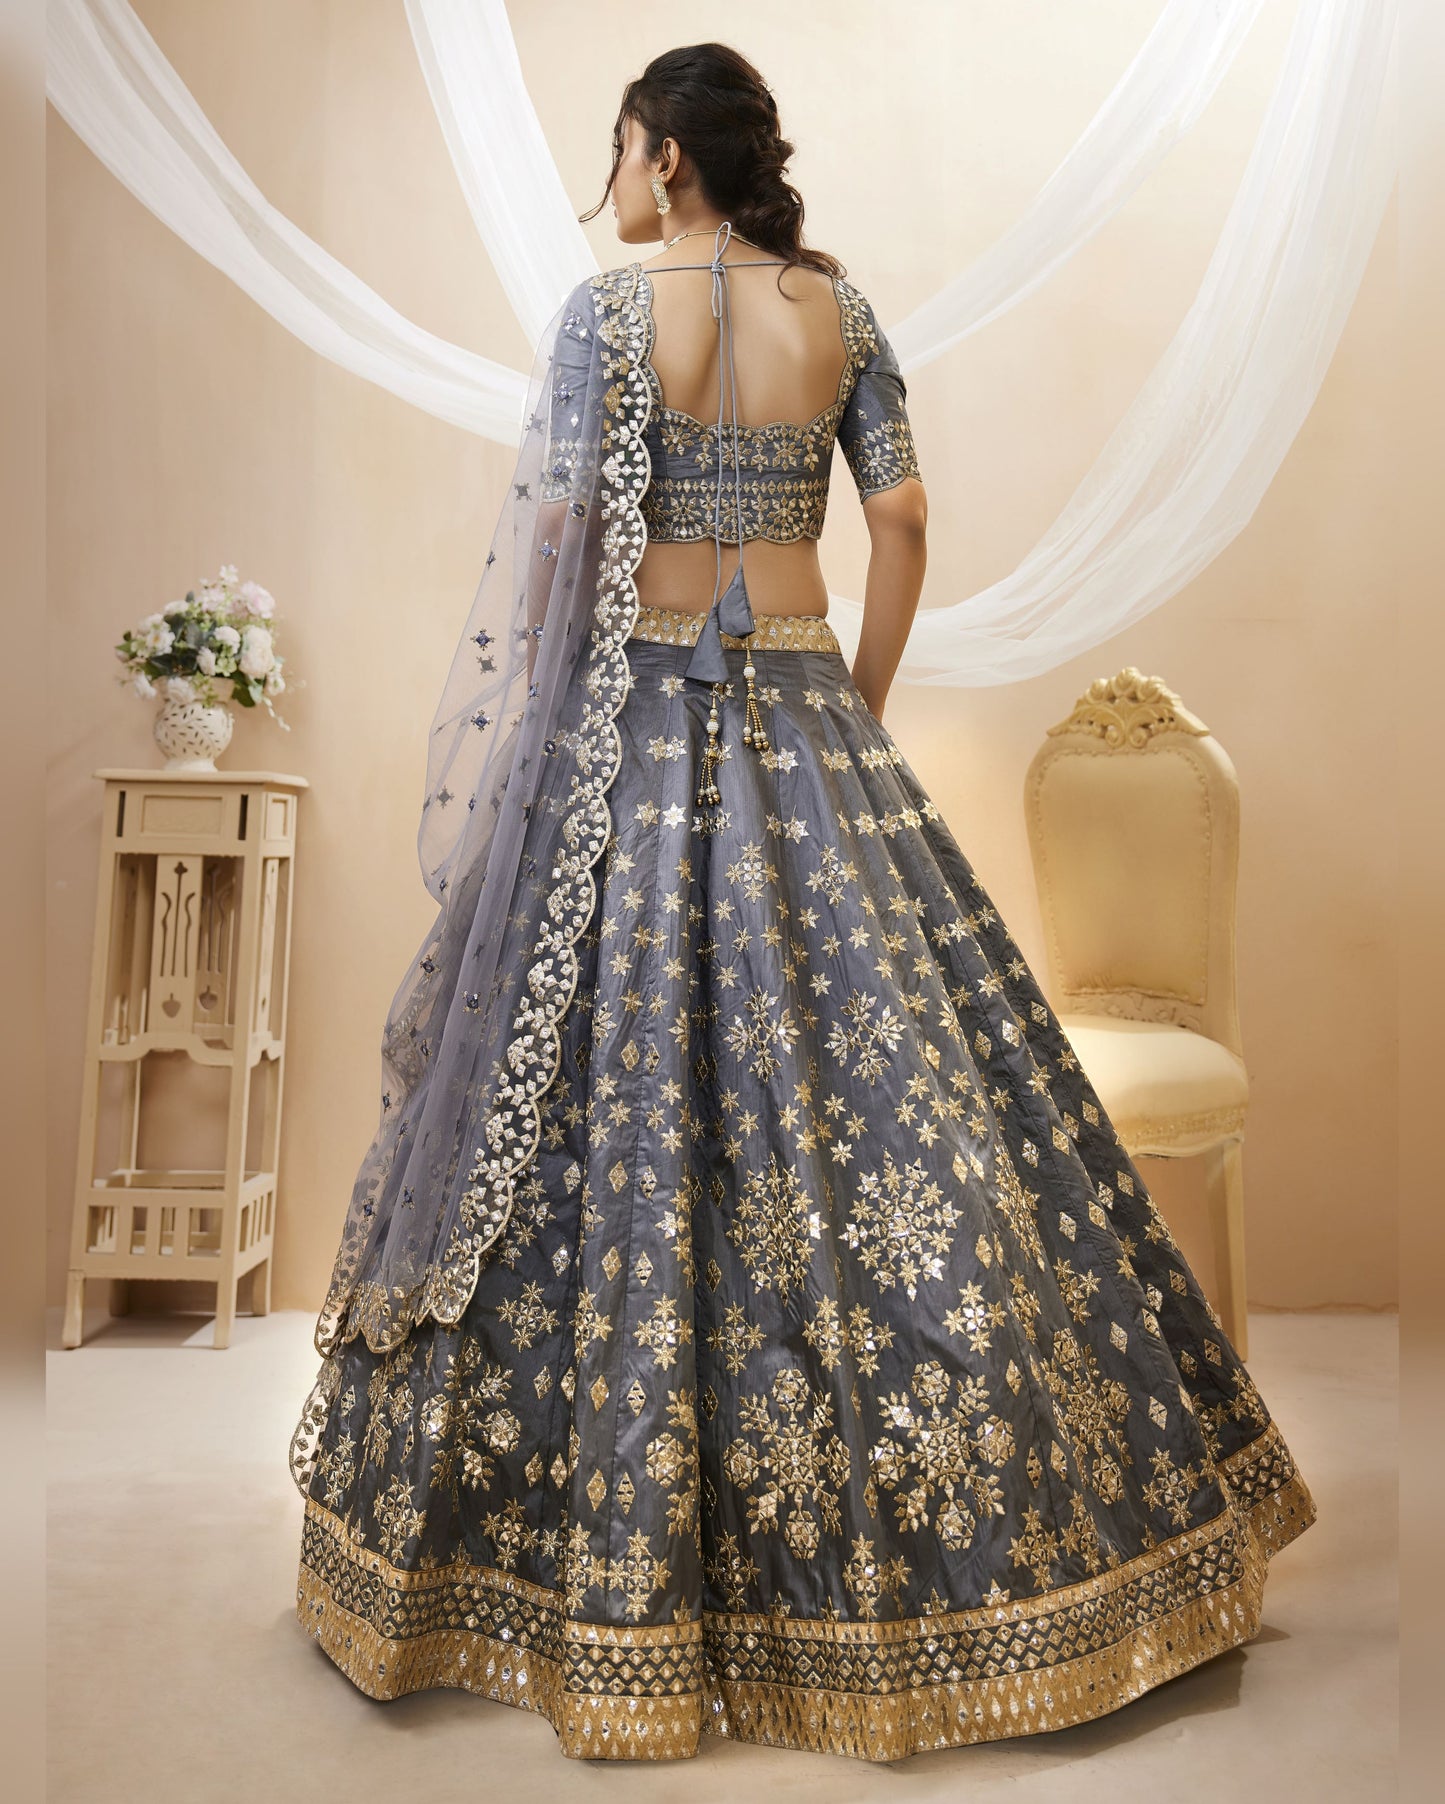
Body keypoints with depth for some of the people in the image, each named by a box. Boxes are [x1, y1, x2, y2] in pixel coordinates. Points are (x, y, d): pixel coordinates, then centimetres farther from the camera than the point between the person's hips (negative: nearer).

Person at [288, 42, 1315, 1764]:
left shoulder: (605, 307, -4)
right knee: (883, 1064, 9)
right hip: (802, 704, 4)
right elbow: (902, 527, 5)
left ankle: (624, 1568, 14)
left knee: (625, 1086, 2)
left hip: (634, 715, -3)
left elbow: (557, 541, -9)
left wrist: (535, 751, 0)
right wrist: (855, 720, 12)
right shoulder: (843, 310, 8)